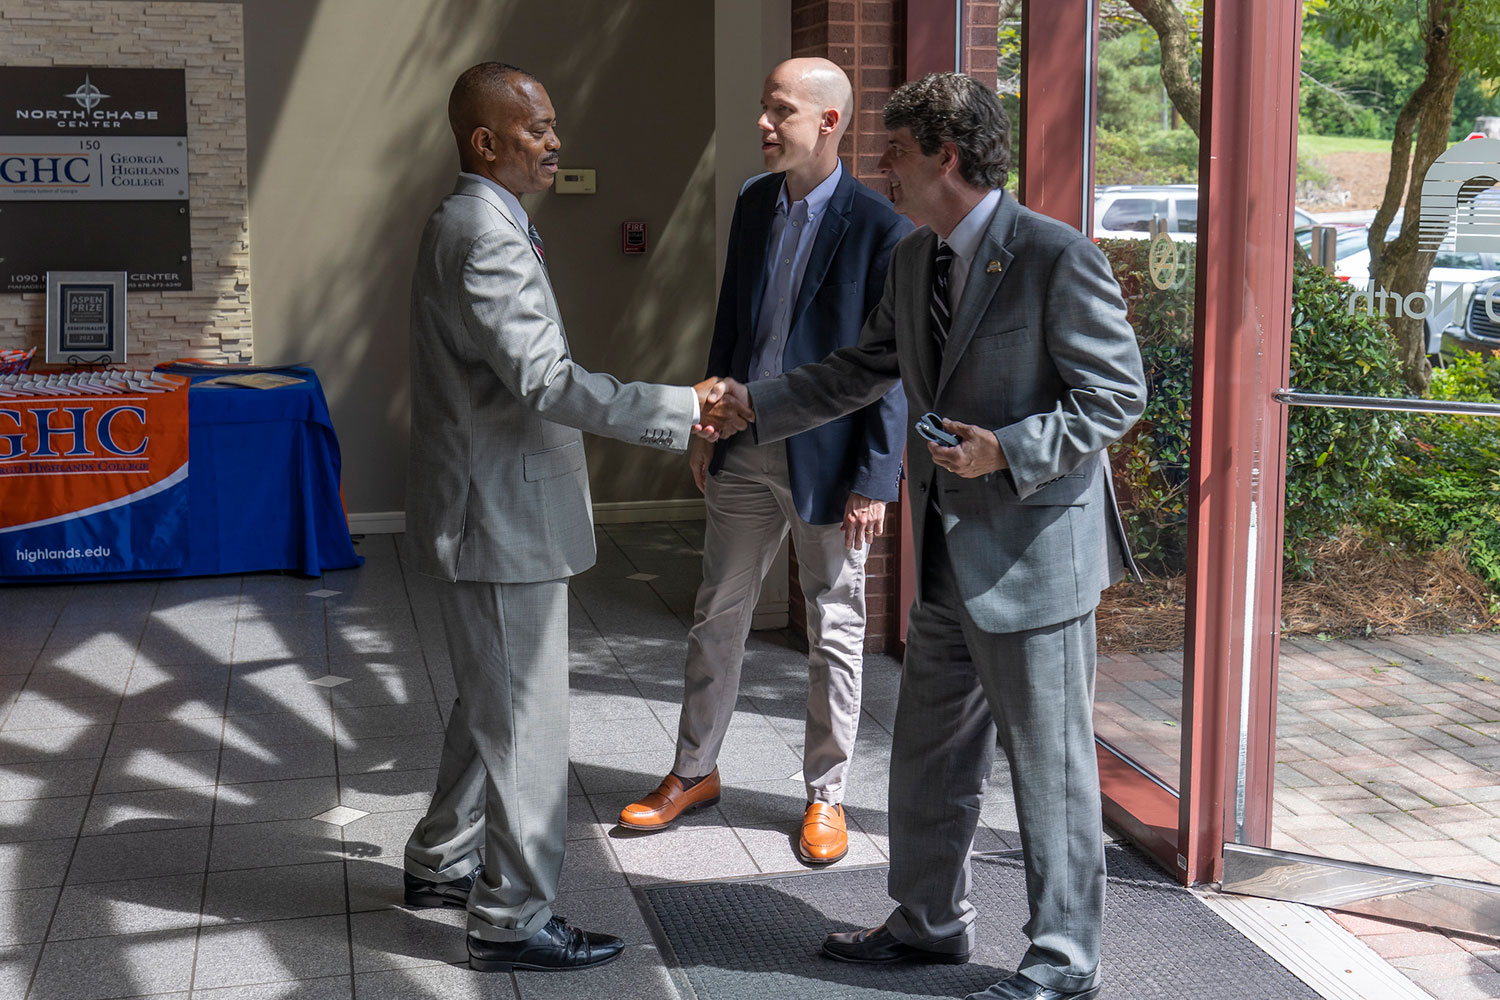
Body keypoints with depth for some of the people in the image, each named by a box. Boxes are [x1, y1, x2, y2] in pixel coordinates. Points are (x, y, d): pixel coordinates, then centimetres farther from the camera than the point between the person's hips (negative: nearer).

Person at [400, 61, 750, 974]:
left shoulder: (469, 224, 14)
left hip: (490, 511, 11)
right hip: (503, 519, -11)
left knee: (492, 704, 23)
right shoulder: (485, 235, -20)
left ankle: (443, 863, 38)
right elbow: (545, 380, -27)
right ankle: (513, 921, 9)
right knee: (525, 723, -1)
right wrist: (679, 410, -23)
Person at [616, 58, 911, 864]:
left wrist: (874, 480, -15)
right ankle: (694, 773, 29)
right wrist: (707, 426, 13)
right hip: (744, 451, 6)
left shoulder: (878, 229, -14)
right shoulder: (754, 205, 6)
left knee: (835, 633, 8)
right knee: (717, 615, 14)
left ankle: (826, 797, 22)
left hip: (827, 460, -6)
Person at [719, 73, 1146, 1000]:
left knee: (1050, 762, 3)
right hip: (949, 550, 9)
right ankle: (931, 921, 37)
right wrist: (750, 405, 10)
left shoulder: (1058, 256, -17)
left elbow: (1117, 394, -15)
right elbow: (856, 373, 17)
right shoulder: (913, 260, 9)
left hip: (1034, 550, -8)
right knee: (928, 751, 19)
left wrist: (1008, 452, -24)